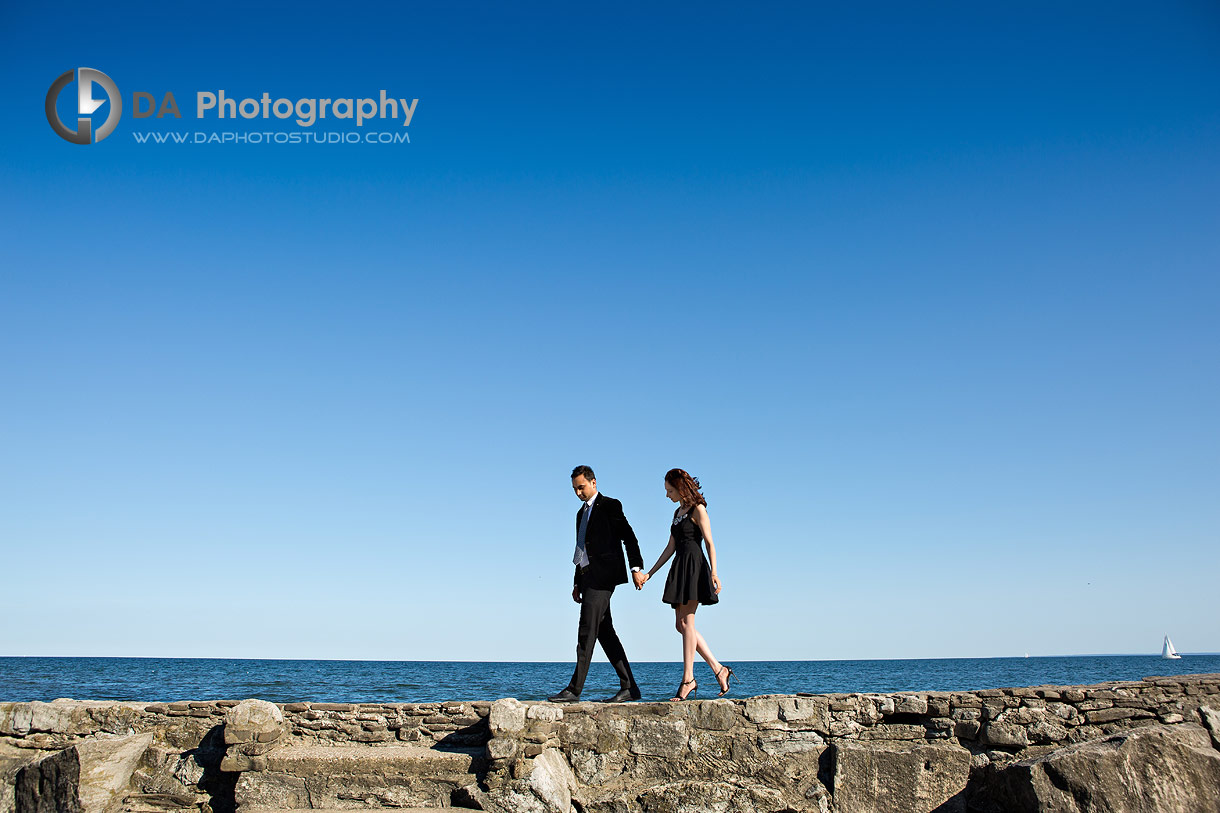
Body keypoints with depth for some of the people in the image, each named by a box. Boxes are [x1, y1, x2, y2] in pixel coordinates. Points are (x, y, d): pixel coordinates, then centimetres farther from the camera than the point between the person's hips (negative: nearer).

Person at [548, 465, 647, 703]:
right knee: (604, 631, 6)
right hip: (588, 577, 9)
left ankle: (574, 689, -11)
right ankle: (629, 687, 9)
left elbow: (629, 537, -7)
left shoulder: (610, 506, -2)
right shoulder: (582, 513, 22)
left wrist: (637, 568, -16)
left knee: (587, 631, -11)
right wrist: (577, 583, 21)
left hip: (602, 576, -9)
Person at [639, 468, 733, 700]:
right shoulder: (678, 512, 19)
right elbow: (670, 547, 21)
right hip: (679, 568, 9)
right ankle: (719, 670, 9)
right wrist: (650, 573, 19)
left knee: (686, 621, -10)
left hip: (694, 565, -9)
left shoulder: (697, 509, -4)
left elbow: (709, 543, -10)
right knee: (681, 624, 4)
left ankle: (688, 679, -5)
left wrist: (714, 573, -21)